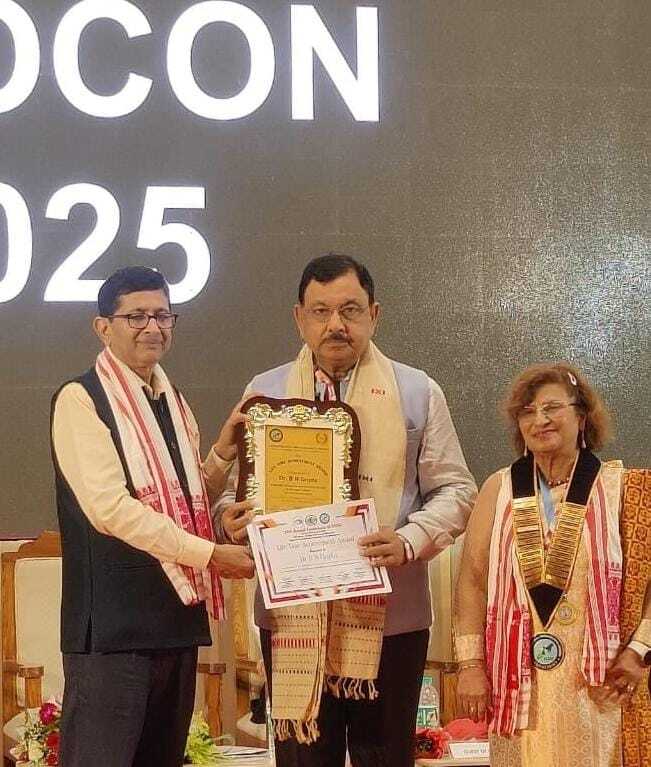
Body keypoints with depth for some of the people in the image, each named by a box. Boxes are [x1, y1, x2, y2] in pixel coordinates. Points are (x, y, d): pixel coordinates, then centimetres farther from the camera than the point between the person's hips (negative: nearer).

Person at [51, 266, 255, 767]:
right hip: (113, 625, -8)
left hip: (178, 615, 8)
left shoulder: (175, 404, 16)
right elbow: (109, 506, -17)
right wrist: (208, 553, -19)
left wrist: (222, 454, 4)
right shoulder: (81, 399, -7)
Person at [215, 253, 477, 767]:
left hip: (391, 614, -1)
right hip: (292, 613, 1)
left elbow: (454, 489, 5)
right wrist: (230, 516, -10)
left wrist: (410, 541, -13)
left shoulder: (418, 393, 6)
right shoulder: (264, 393, 10)